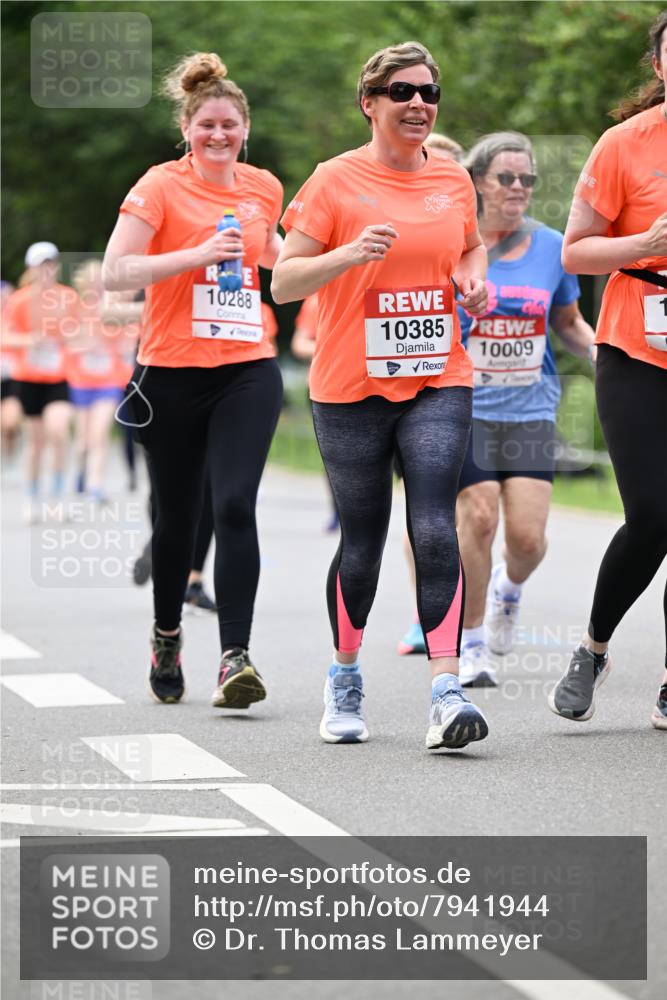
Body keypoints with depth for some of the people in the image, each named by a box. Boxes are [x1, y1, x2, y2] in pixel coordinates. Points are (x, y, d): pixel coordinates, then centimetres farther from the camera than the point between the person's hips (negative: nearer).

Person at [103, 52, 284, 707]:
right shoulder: (161, 186, -6)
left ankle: (235, 657, -18)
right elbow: (115, 272, -15)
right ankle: (167, 635, 34)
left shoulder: (264, 188, 8)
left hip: (248, 371, 2)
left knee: (235, 506, -15)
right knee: (177, 517, 9)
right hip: (171, 375, -2)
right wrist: (199, 254, -21)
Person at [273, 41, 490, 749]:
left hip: (439, 383, 2)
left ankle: (446, 692, -18)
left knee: (435, 529, -14)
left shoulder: (452, 179, 8)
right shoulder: (336, 180, -4)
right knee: (362, 542, 6)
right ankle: (344, 678, 29)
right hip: (351, 390, -2)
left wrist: (474, 278, 5)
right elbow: (283, 282, -6)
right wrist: (349, 254, -22)